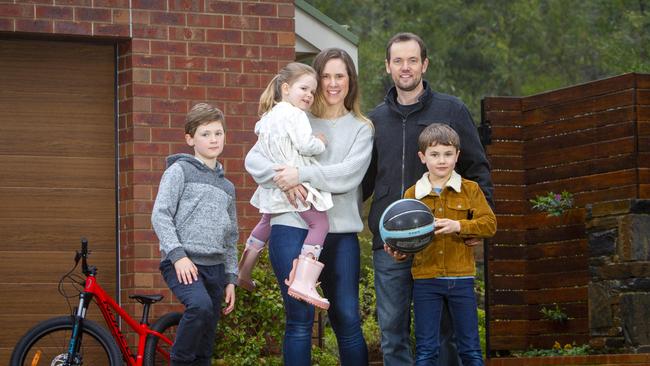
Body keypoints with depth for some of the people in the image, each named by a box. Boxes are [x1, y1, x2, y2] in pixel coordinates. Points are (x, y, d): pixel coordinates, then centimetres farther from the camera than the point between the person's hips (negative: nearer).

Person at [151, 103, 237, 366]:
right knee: (200, 305, -35)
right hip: (182, 263, -6)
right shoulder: (180, 171, 2)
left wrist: (231, 279, 16)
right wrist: (178, 255, -18)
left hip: (215, 266, 6)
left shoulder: (227, 187, 21)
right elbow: (160, 215, -8)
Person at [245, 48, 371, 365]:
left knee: (348, 318, 4)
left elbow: (349, 174, -8)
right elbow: (254, 159, 1)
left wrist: (302, 174, -16)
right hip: (293, 228, -1)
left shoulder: (361, 128, 9)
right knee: (300, 320, -2)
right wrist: (282, 178, -17)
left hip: (341, 232, 1)